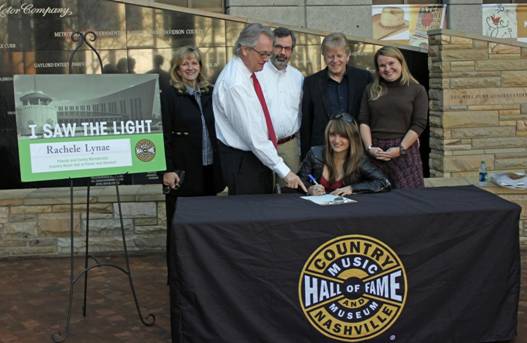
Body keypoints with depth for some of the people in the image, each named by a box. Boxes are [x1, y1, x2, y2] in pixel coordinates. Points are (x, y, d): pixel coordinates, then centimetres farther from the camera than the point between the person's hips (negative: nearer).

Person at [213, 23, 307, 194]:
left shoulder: (248, 72, 7)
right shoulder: (234, 84, -23)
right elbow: (253, 136, -25)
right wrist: (284, 171, -23)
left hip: (256, 155, 9)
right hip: (242, 162, -9)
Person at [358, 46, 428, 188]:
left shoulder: (417, 90, 4)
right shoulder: (371, 90, 12)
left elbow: (419, 124, -3)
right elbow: (363, 122, 6)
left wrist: (400, 149, -11)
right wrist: (369, 148, -8)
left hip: (404, 151, -2)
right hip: (375, 152, 2)